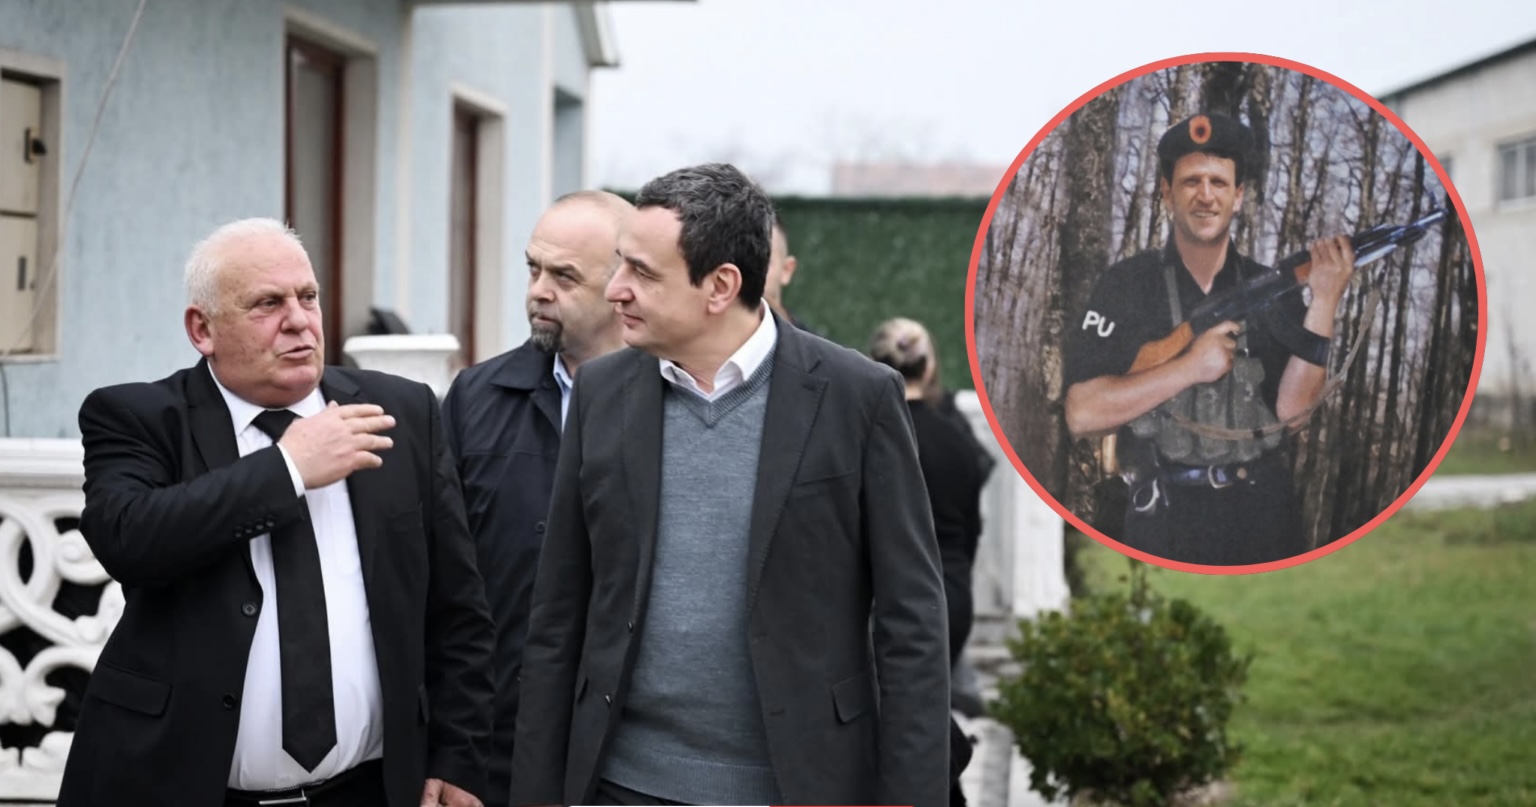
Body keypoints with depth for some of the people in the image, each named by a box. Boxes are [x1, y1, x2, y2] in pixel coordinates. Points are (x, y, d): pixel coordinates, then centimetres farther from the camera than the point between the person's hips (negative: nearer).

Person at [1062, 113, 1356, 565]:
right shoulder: (1127, 285, -4)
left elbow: (1290, 406, -9)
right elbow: (1081, 414, -13)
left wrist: (1324, 303, -18)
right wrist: (1189, 367, -19)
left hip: (1262, 510, 3)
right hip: (1166, 518, -3)